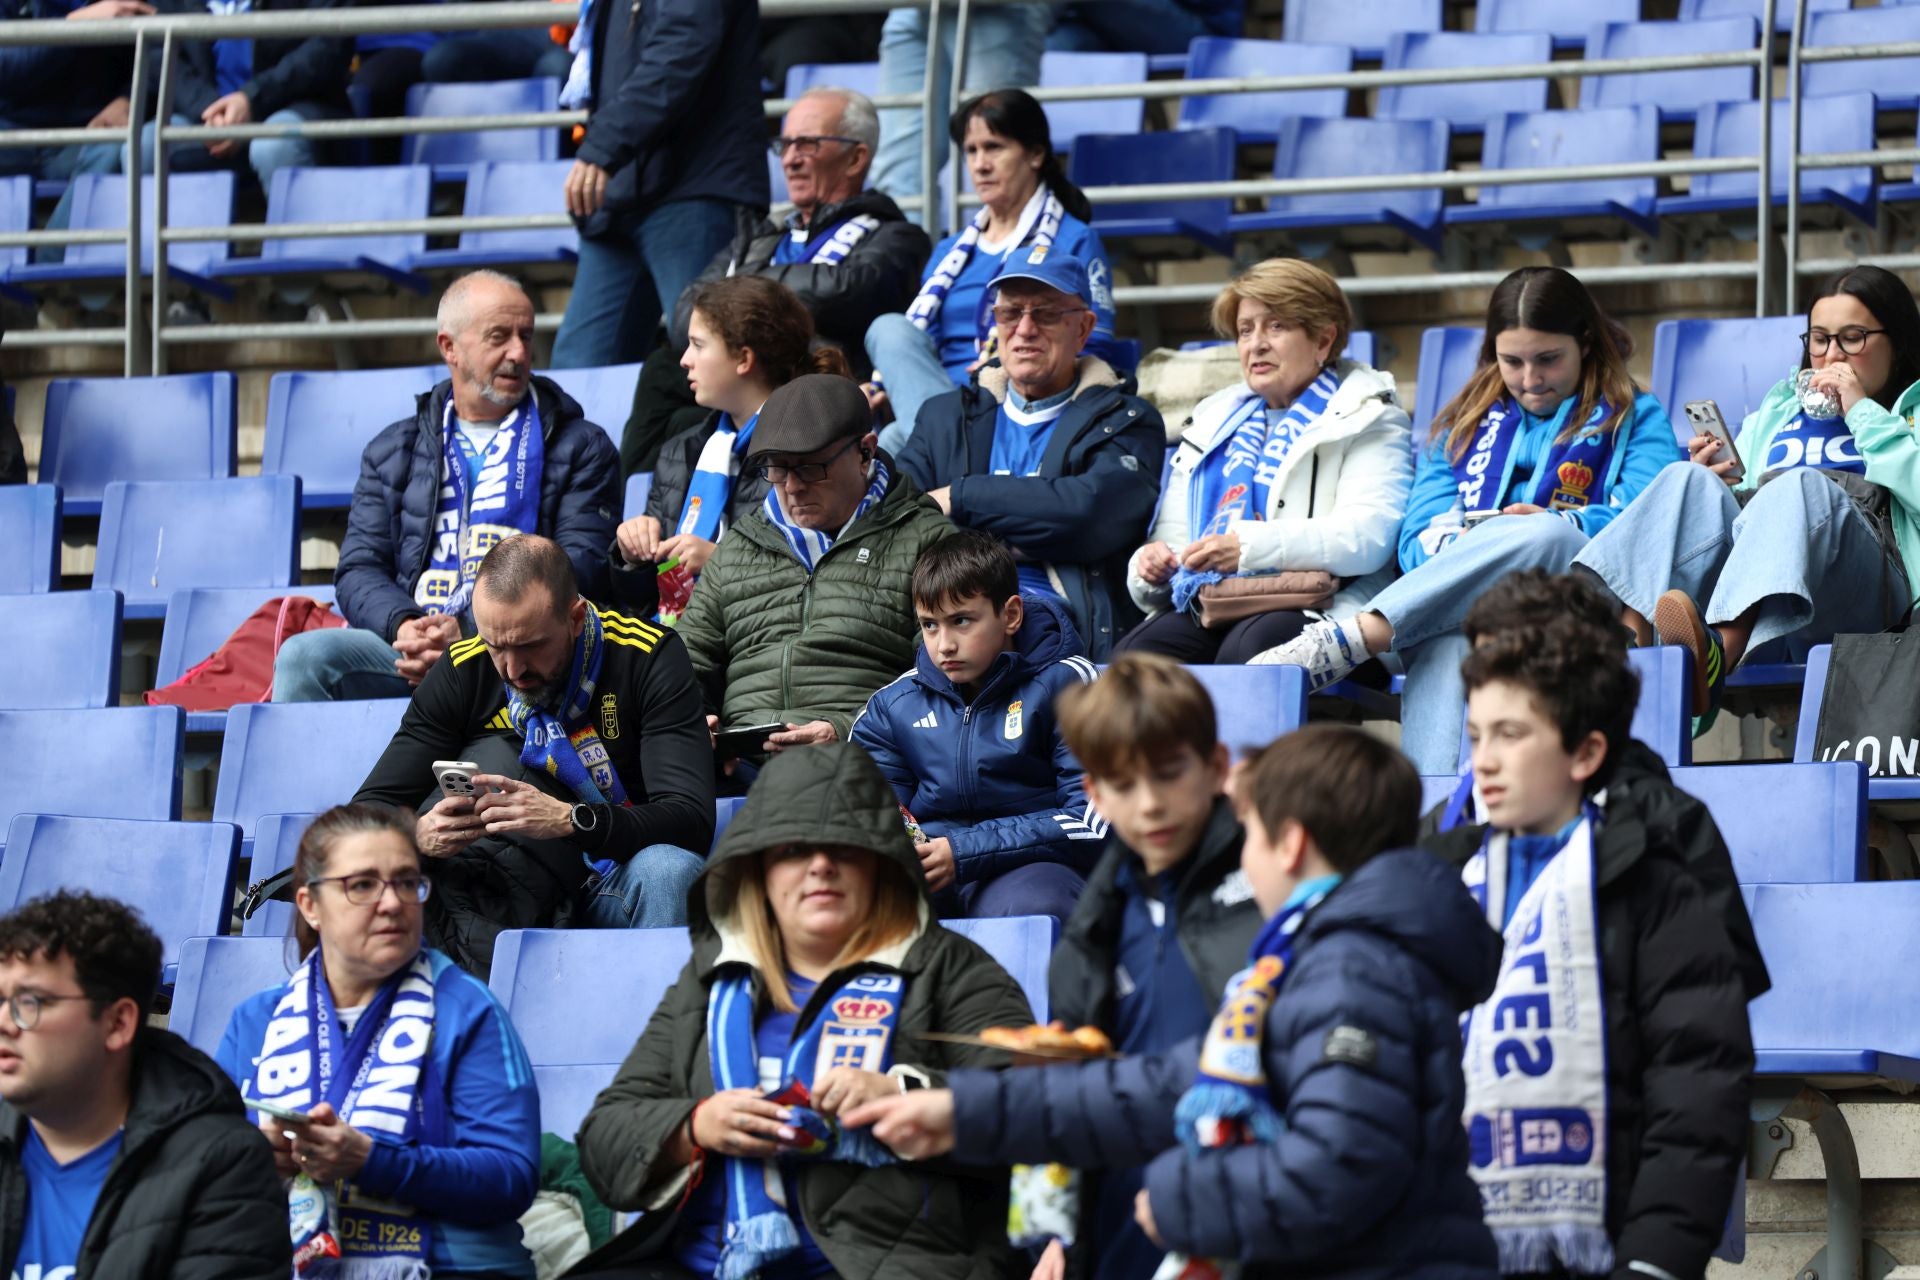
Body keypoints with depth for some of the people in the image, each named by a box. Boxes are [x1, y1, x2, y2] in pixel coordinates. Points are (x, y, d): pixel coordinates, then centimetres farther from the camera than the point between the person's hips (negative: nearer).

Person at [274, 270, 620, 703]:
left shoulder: (581, 448, 14)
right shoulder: (393, 451, 23)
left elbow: (579, 566, 1)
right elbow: (359, 568, 14)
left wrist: (465, 630, -14)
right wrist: (404, 626, -12)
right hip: (407, 646, 3)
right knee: (303, 658, -27)